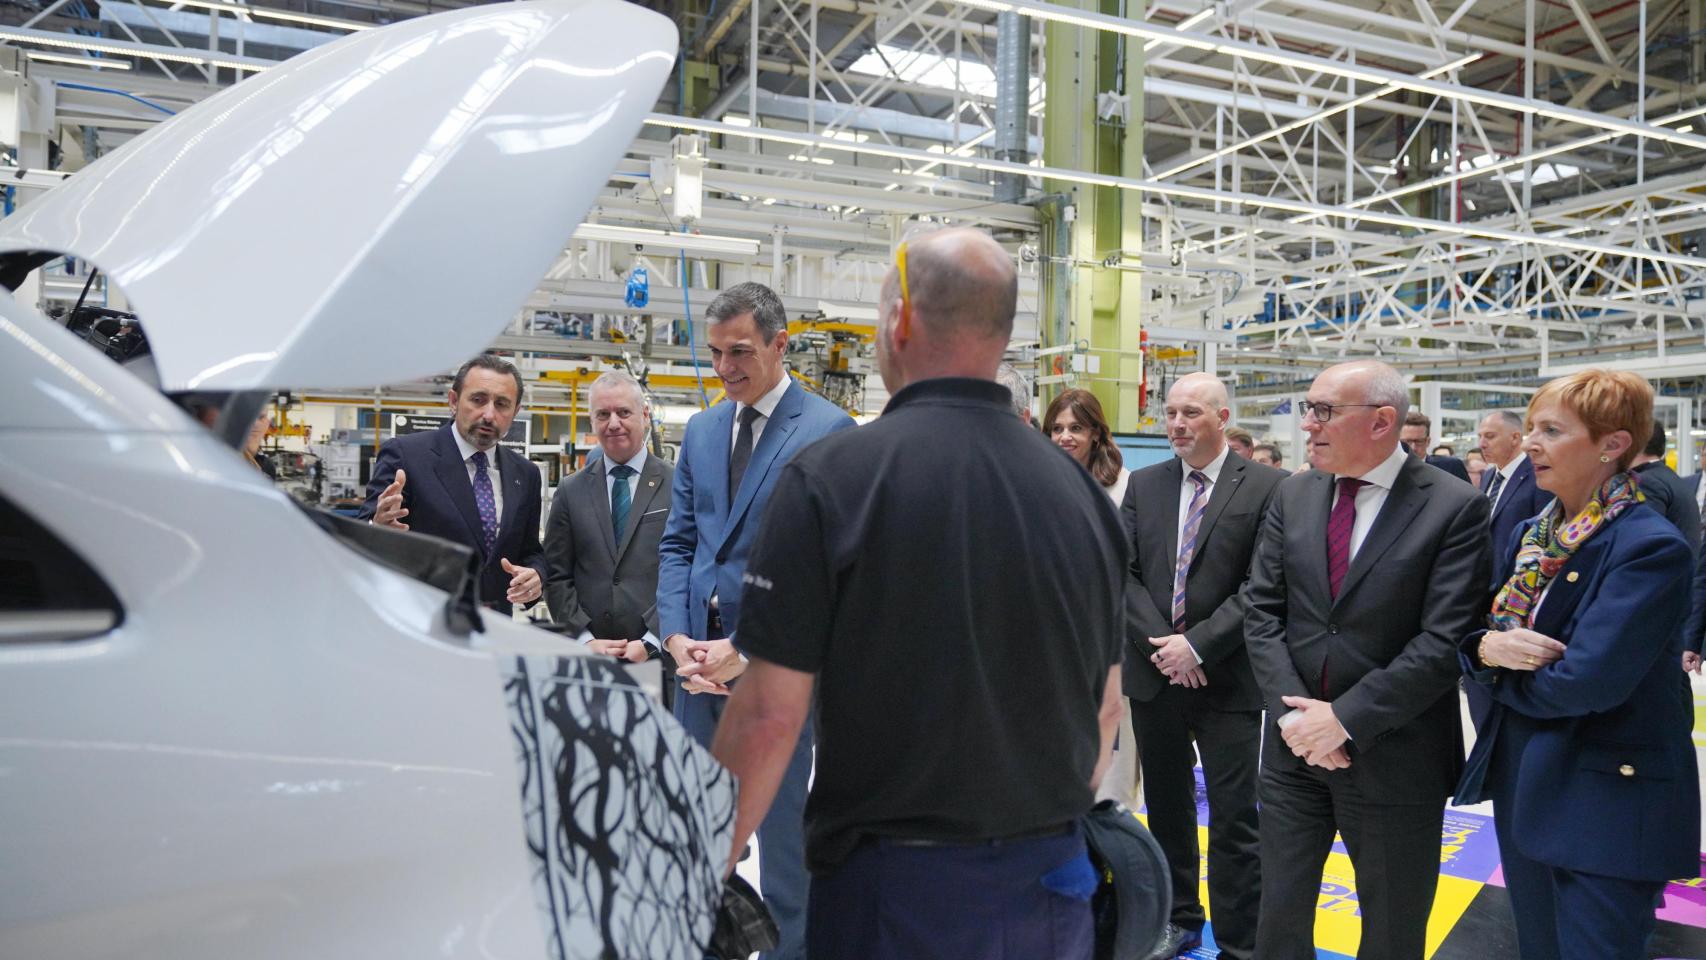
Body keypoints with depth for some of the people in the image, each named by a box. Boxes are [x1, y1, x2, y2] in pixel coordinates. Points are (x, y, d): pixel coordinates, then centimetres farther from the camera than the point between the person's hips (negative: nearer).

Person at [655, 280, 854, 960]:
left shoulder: (828, 430, -8)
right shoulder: (701, 430, 11)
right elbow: (677, 542, 12)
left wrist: (746, 649, -16)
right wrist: (676, 634, -3)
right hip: (700, 654, 6)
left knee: (779, 821, 6)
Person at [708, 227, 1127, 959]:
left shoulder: (830, 479, -15)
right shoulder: (1082, 492, -1)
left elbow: (770, 713, -15)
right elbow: (1106, 707, 6)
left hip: (895, 880, -4)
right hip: (1053, 882, 5)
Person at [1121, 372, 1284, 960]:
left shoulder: (1266, 487, -6)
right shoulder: (1144, 485, 6)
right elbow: (1125, 573, 1)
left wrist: (1197, 645, -16)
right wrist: (1161, 643, -12)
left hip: (1226, 680, -4)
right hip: (1154, 673, 4)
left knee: (1234, 819, 2)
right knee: (1166, 810, 16)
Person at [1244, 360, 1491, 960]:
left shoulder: (1455, 508, -11)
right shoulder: (1292, 496, 3)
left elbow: (1445, 642, -16)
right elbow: (1262, 611, 2)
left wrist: (1346, 718, -17)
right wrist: (1292, 711, -10)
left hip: (1393, 756, -4)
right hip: (1295, 748, 4)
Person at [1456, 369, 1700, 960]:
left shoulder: (1652, 548, -18)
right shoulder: (1530, 536, 6)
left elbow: (1587, 680, -26)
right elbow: (1479, 635, 5)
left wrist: (1500, 675, -9)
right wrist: (1486, 649, -18)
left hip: (1608, 803, -7)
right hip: (1521, 784, 7)